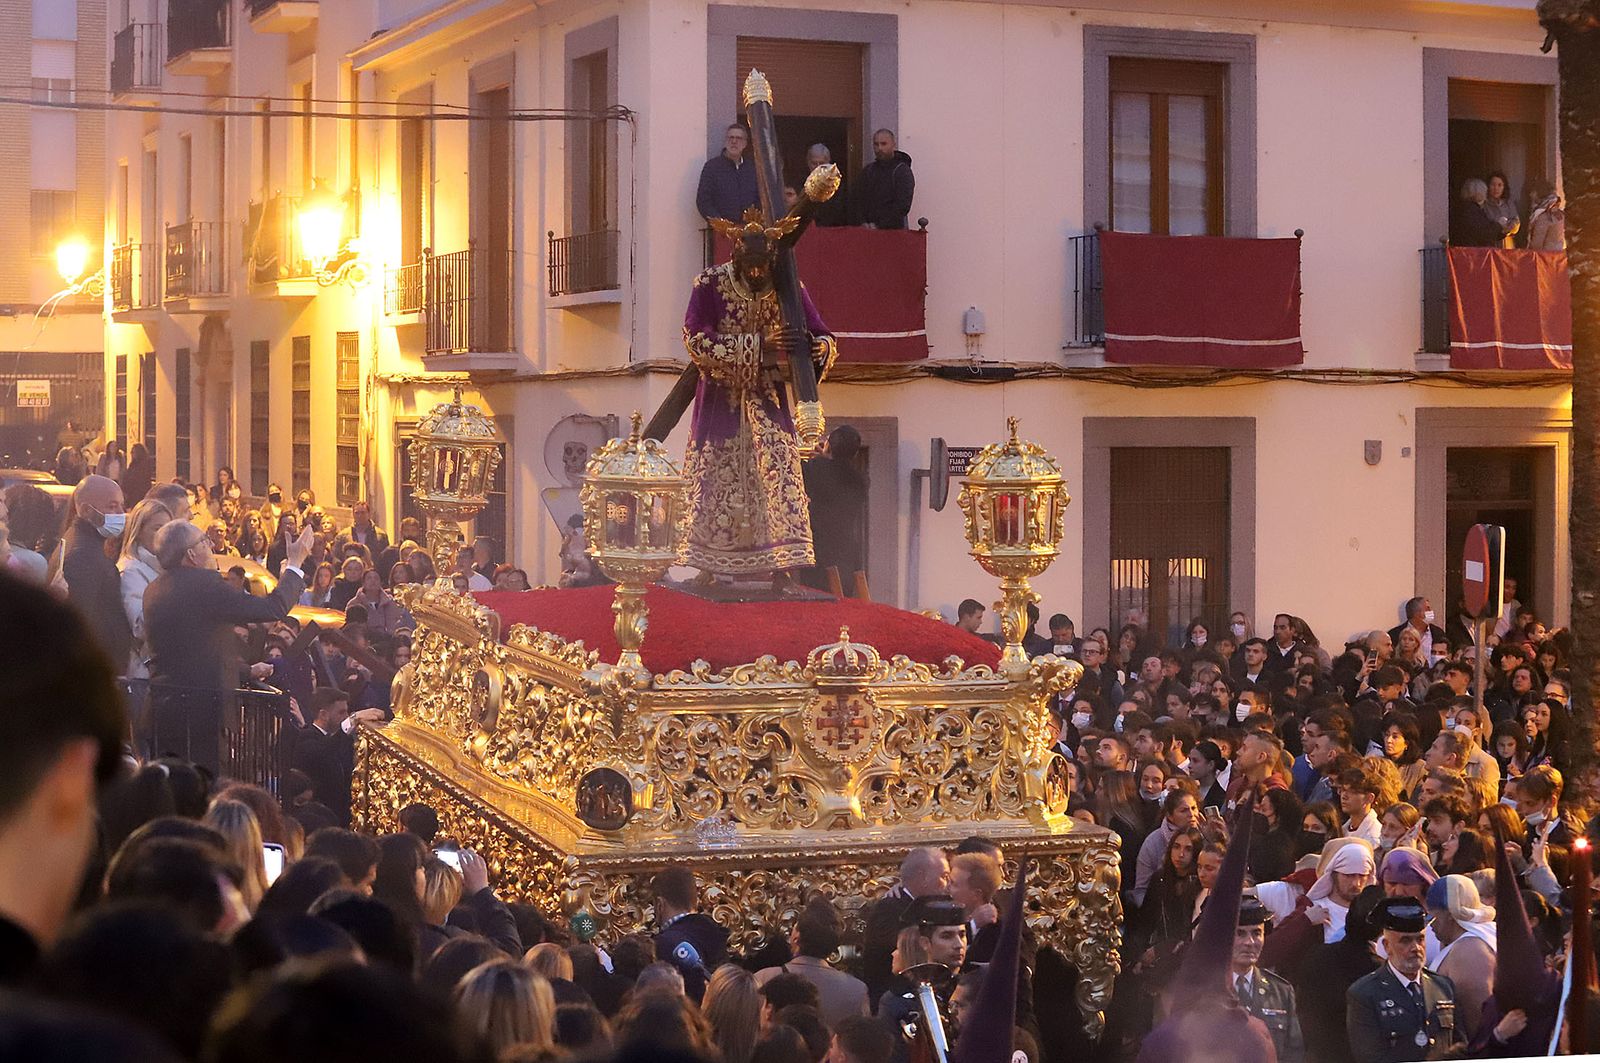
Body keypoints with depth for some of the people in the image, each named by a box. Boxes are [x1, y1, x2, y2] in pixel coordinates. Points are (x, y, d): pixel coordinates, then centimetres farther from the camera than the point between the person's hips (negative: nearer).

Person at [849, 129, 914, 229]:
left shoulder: (902, 171, -2)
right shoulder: (868, 170, 16)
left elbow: (903, 205, -12)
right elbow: (856, 200, 12)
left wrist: (879, 226, -17)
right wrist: (862, 222, -5)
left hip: (892, 229, -5)